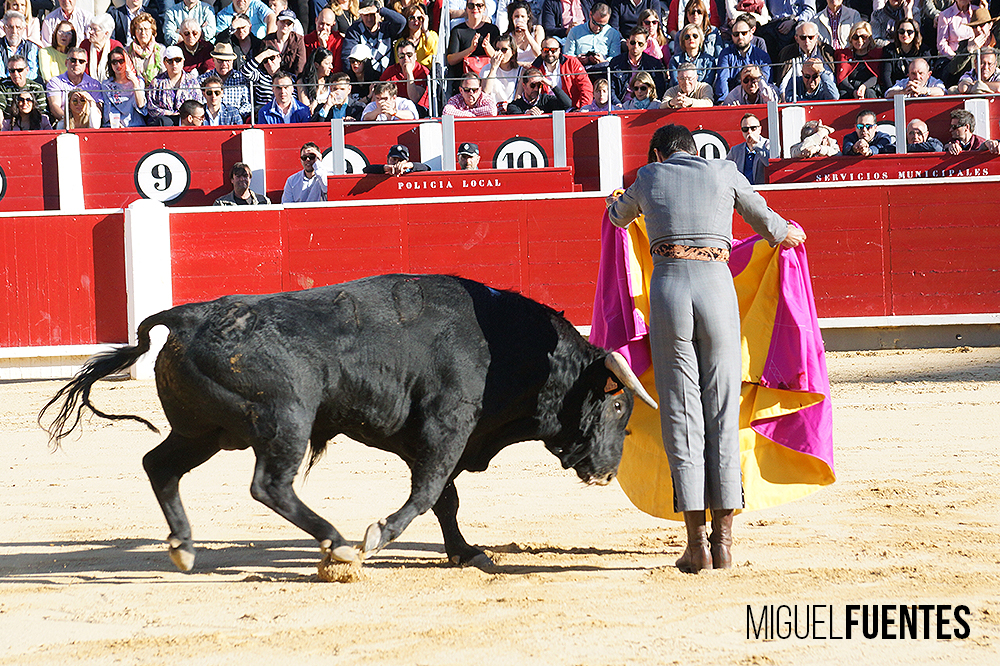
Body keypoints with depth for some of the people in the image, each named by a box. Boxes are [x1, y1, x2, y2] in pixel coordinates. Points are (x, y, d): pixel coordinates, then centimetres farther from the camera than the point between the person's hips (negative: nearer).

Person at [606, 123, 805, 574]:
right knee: (723, 414, 6)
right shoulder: (724, 173, 14)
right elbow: (764, 220, 29)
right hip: (717, 284, 0)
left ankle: (697, 544, -2)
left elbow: (619, 216, 37)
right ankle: (723, 541, 4)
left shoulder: (648, 177, 15)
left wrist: (621, 201, 62)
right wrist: (787, 235, 53)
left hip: (667, 288, 0)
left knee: (681, 414, 2)